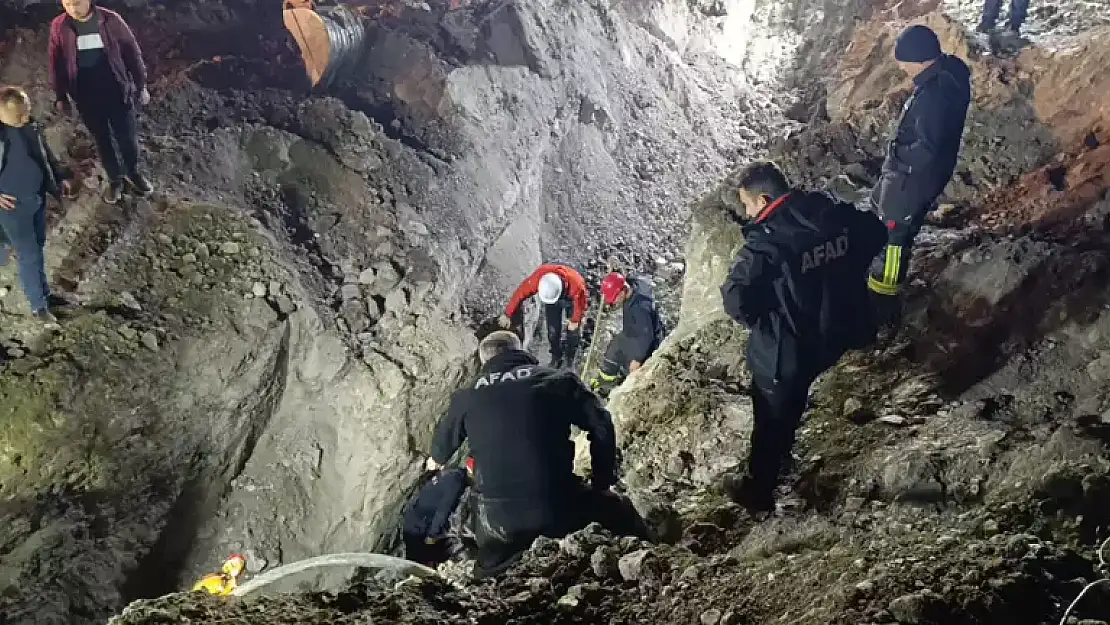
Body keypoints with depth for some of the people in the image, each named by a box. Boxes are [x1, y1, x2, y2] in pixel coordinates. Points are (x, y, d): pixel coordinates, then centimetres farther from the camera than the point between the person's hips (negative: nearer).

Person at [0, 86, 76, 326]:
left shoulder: (30, 126, -6)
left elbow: (45, 153, 13)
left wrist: (62, 176, 14)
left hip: (38, 197, 6)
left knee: (38, 248, 21)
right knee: (28, 256, 4)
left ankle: (44, 293, 38)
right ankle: (38, 306, 19)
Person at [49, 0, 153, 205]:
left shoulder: (110, 19, -11)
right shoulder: (59, 27, -8)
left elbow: (132, 52, -2)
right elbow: (56, 64, 3)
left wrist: (141, 85, 0)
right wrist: (60, 97, 6)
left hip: (117, 93, -1)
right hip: (87, 99, 1)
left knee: (128, 138, 11)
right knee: (102, 141, 14)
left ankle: (133, 172, 37)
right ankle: (115, 179, 34)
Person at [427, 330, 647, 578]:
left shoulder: (467, 397, 12)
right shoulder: (558, 380, 5)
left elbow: (445, 439, 31)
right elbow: (601, 426, -2)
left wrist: (436, 459, 55)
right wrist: (602, 480, 10)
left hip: (497, 518, 1)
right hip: (558, 505, -1)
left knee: (487, 579, 29)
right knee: (616, 508, 26)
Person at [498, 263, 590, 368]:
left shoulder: (576, 284, -44)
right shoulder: (537, 277, -40)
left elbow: (580, 303, -23)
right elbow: (520, 293, -28)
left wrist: (575, 320, -11)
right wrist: (507, 315, -22)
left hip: (571, 299, -2)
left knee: (573, 331, -3)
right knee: (553, 331, -2)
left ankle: (569, 360, 17)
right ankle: (556, 357, 21)